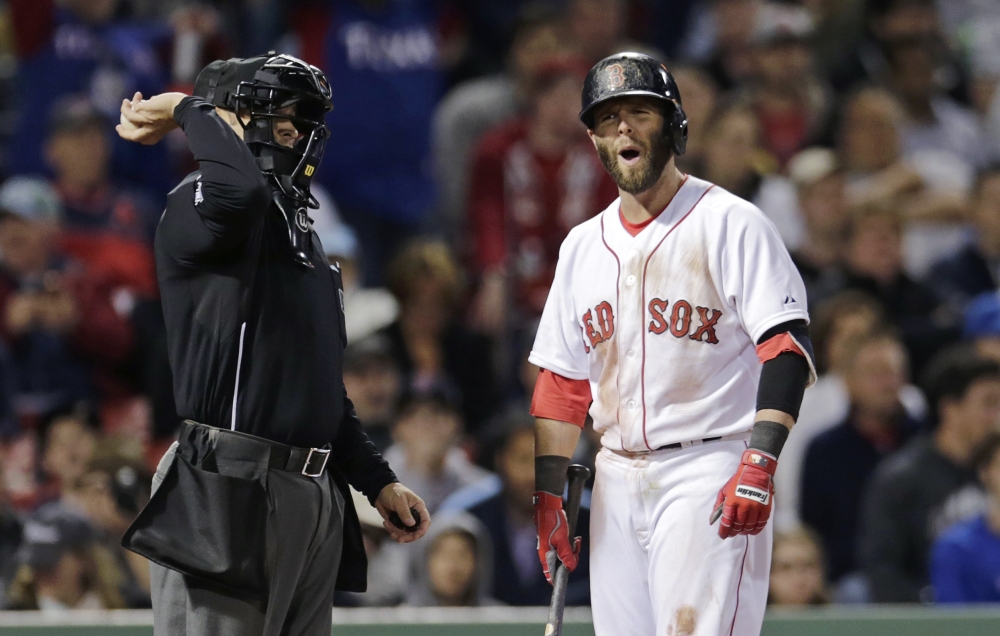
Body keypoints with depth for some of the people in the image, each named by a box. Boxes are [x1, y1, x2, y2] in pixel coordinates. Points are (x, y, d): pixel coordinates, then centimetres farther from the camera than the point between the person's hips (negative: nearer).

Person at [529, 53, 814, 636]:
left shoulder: (729, 223, -4)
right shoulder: (583, 246, 16)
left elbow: (786, 347, -13)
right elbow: (562, 383, 19)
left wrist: (759, 463, -25)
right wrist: (548, 496, 11)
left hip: (708, 473, -7)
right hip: (617, 480, 7)